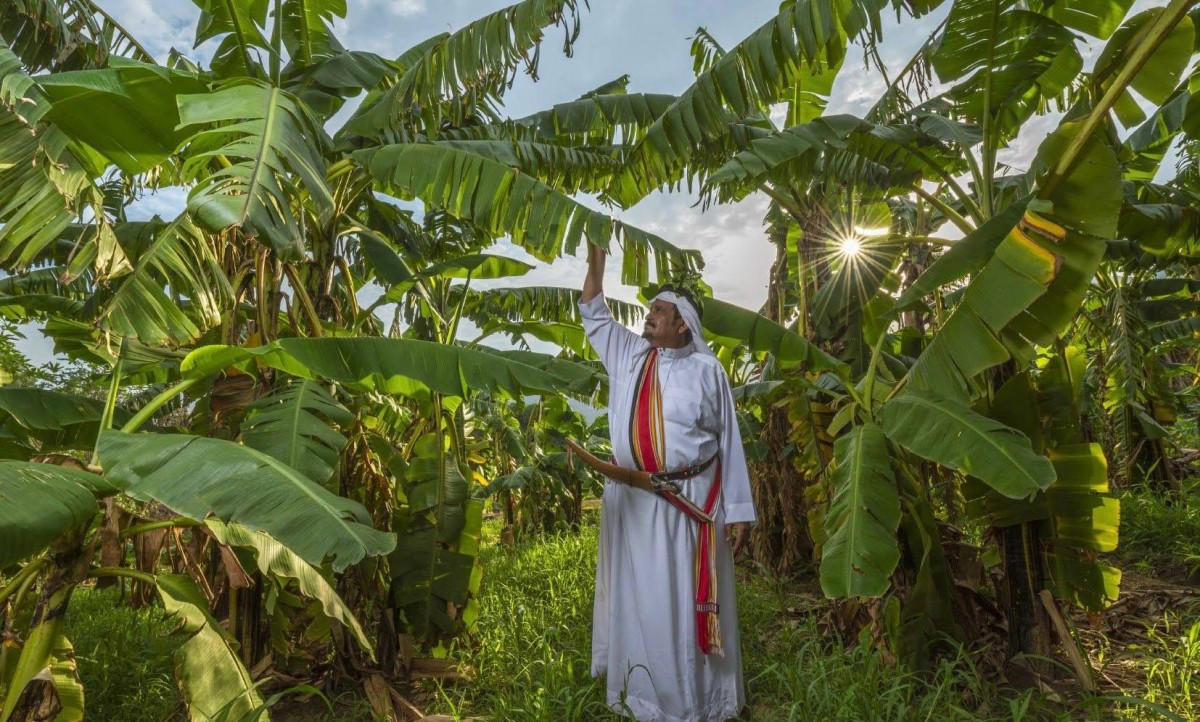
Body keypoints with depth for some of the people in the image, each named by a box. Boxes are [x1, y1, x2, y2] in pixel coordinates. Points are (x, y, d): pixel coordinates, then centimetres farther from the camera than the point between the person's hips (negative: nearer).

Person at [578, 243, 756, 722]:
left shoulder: (707, 369, 1)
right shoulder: (628, 354, 10)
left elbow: (729, 442, 1)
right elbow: (593, 314, 22)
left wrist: (738, 511, -3)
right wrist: (596, 258, 12)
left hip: (691, 501, -3)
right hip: (633, 501, 3)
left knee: (689, 600, 5)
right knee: (639, 600, 10)